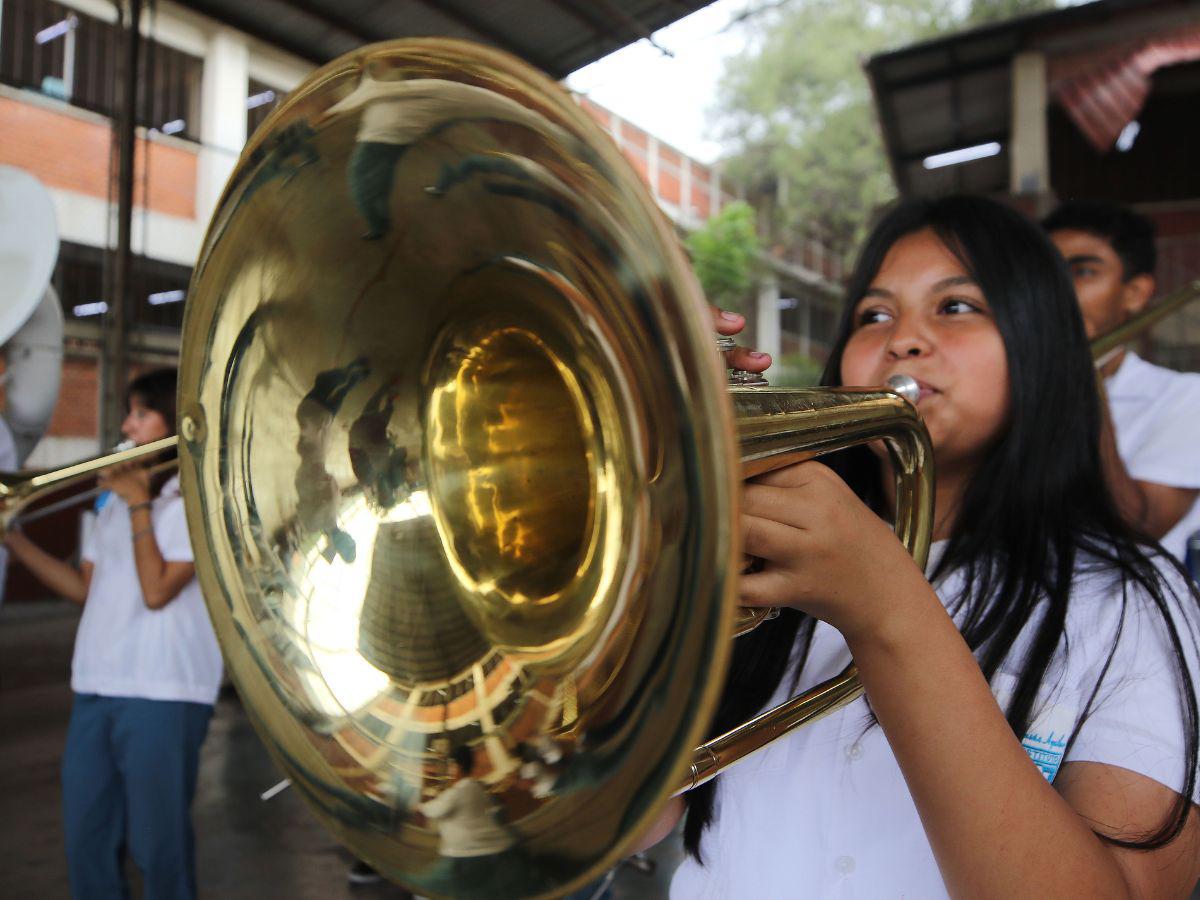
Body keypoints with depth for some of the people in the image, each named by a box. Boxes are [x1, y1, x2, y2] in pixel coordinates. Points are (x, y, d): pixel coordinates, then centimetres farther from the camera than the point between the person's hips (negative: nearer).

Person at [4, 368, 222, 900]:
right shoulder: (119, 496, 16)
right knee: (86, 838, 14)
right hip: (95, 687, 7)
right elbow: (85, 588, 16)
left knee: (158, 839, 3)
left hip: (161, 695, -7)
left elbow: (156, 591, -16)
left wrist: (139, 504, -11)